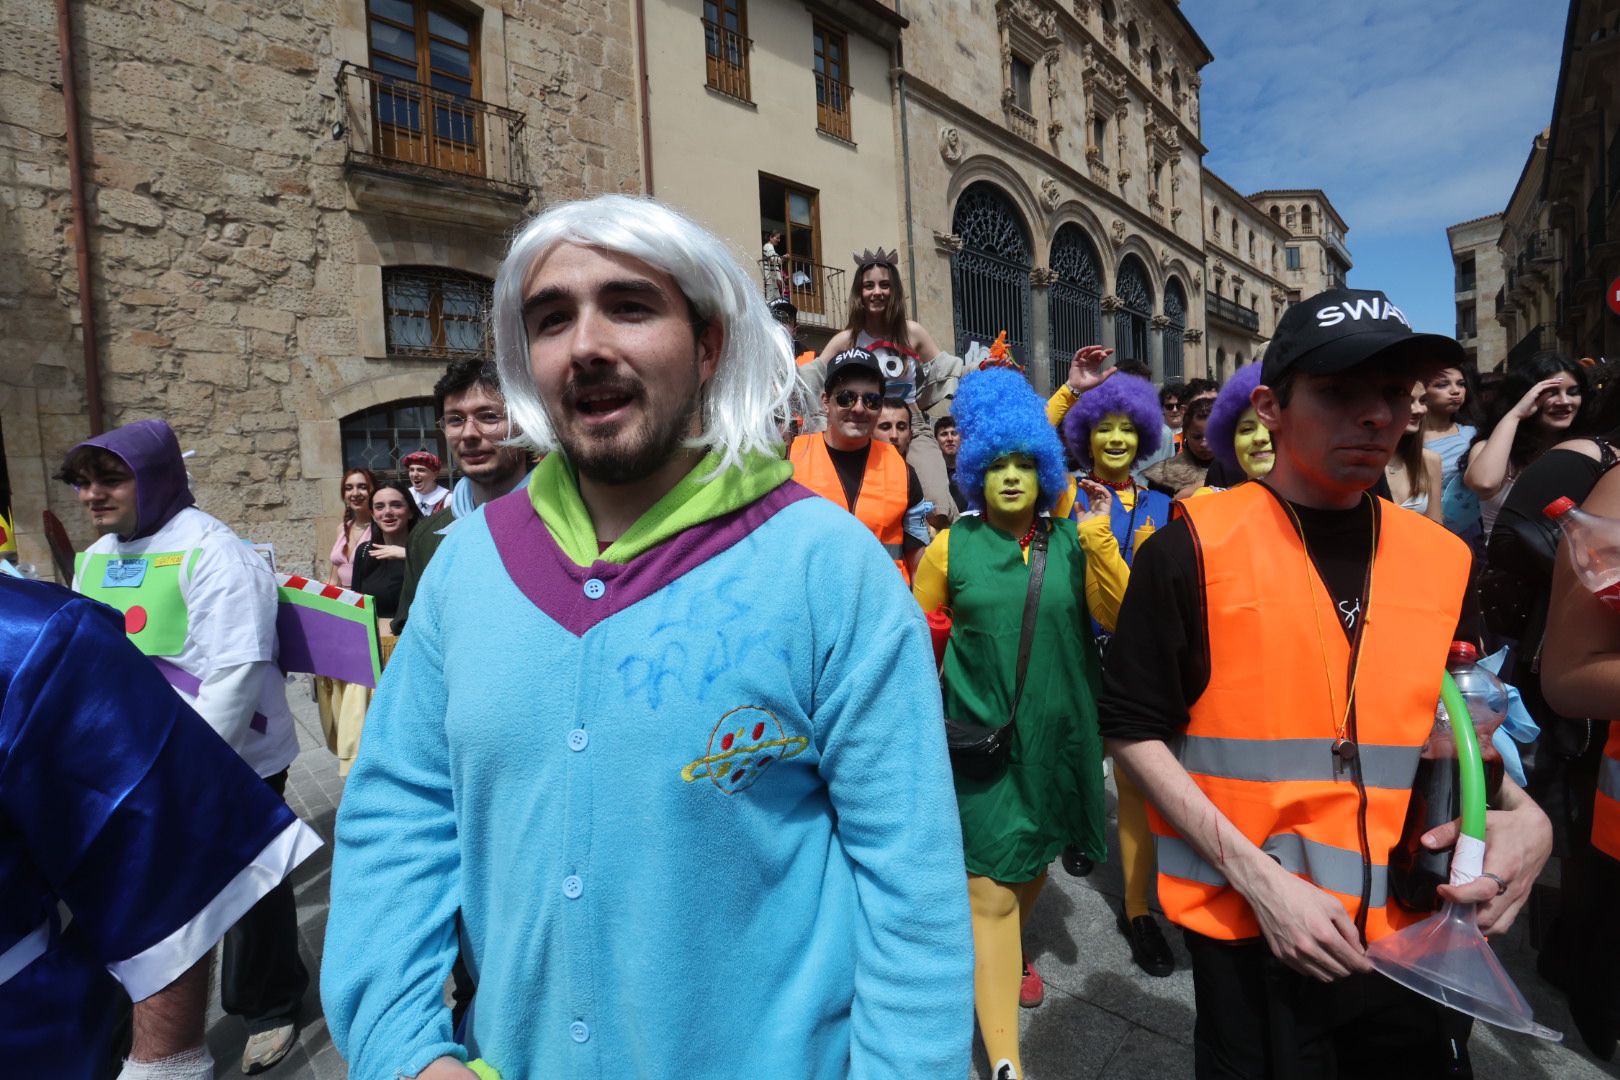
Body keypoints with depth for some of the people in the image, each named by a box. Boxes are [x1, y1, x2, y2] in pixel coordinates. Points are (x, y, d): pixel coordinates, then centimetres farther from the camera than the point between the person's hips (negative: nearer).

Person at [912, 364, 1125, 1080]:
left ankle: (1011, 951, 53)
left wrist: (1098, 539, -17)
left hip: (1057, 732, 3)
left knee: (1034, 860, 23)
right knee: (990, 888, -4)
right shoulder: (952, 546, -5)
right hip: (980, 736, -3)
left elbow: (1116, 616, -8)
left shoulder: (1071, 540, 1)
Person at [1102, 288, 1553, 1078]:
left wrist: (1523, 815, -4)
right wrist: (1257, 879, -17)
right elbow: (1133, 729, -13)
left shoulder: (1442, 558, 2)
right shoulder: (1194, 547, -15)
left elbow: (1452, 723, 14)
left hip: (1415, 932, 5)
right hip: (1250, 930, -4)